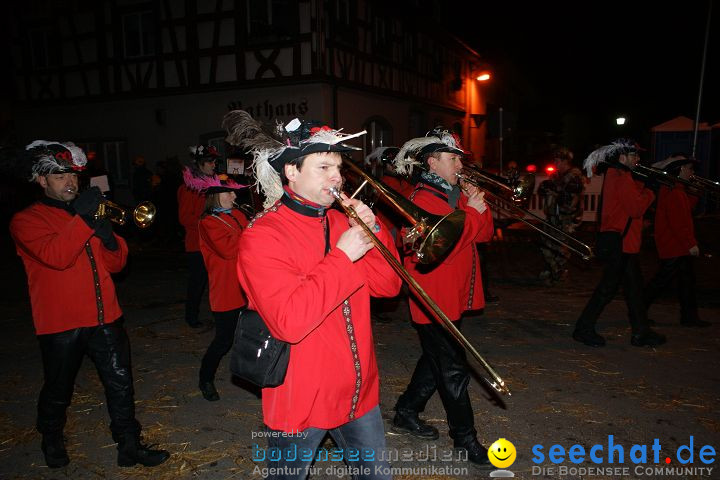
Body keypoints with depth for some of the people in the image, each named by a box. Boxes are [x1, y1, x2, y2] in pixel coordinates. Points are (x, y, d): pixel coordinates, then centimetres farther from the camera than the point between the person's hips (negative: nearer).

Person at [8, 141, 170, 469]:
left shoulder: (88, 214, 15)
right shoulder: (26, 220, -3)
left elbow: (116, 264, 11)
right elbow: (56, 256, -23)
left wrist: (110, 241, -9)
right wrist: (83, 218, -25)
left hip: (105, 317, 4)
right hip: (60, 323, -4)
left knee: (121, 383, 6)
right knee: (58, 391, 14)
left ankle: (129, 447, 18)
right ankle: (51, 441, 40)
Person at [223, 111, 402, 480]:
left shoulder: (340, 222, 3)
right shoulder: (262, 236, -17)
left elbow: (387, 286, 3)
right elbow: (290, 322, -28)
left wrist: (372, 232, -12)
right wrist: (343, 256, -26)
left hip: (358, 390, 6)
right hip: (300, 400, -5)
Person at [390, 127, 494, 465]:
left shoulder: (454, 196, 13)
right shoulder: (423, 200, -16)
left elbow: (484, 234, 10)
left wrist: (479, 205, -5)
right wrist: (472, 212, -19)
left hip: (452, 295, 10)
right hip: (434, 300, -10)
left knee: (437, 360, 20)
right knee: (453, 370, 0)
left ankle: (406, 414, 35)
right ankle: (465, 439, 15)